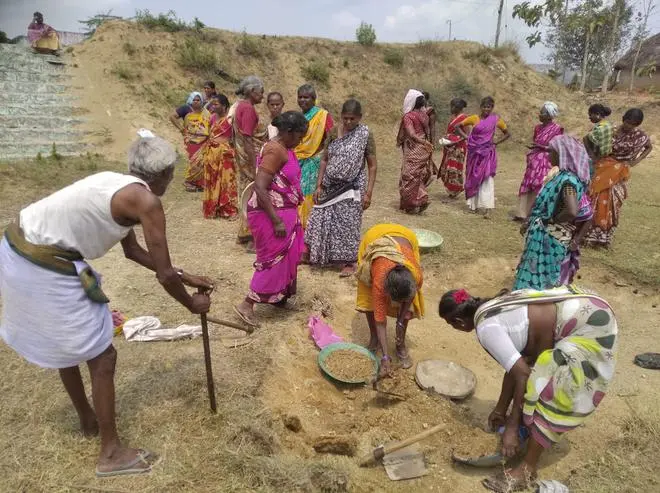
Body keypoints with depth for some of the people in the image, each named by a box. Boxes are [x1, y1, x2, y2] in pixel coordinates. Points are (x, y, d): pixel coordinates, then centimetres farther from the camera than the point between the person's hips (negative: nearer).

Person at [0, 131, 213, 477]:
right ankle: (110, 454, 21)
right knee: (102, 356, 5)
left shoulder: (119, 185, 13)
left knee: (68, 343, 27)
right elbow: (164, 275, -14)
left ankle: (88, 420, 48)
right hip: (45, 268, -10)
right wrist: (192, 304, 5)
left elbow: (132, 250, 21)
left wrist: (185, 277, 23)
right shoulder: (146, 201, -15)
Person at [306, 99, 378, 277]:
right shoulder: (334, 132, 2)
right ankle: (314, 254, 28)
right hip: (330, 187, 4)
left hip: (352, 188, -4)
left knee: (347, 224, 3)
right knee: (323, 220, 10)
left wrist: (368, 192, -12)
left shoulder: (365, 135, -8)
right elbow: (325, 160, 7)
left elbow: (372, 166, -7)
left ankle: (349, 262, 18)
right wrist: (319, 185, 1)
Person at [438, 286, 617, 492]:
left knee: (546, 390, -9)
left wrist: (512, 426, -11)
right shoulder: (493, 310, 9)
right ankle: (545, 431, 40)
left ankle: (528, 469, 2)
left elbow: (522, 373, -19)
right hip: (583, 308, 10)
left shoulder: (486, 327, -17)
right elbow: (515, 365, 16)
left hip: (588, 326, -10)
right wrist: (501, 408, 24)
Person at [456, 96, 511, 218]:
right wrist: (466, 137, -1)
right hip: (475, 152, 2)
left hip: (488, 153, -2)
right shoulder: (474, 118, 0)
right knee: (474, 178, 9)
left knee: (487, 178, -11)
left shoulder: (496, 119, 1)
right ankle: (474, 205, 23)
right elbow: (458, 126, 10)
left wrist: (497, 142, 0)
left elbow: (507, 133, 12)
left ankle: (487, 208, -15)